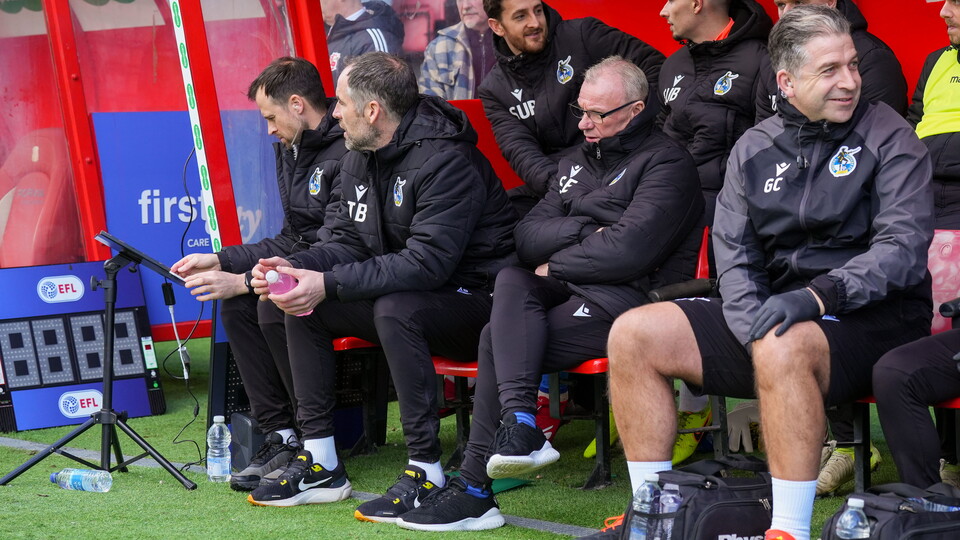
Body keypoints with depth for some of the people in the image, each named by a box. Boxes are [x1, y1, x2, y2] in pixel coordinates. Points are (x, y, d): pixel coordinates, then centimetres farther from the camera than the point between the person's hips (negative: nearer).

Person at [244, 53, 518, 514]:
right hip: (411, 296, 9)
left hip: (474, 299, -9)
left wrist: (329, 283, -30)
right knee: (302, 306, -1)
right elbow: (350, 241, 9)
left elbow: (427, 263, -30)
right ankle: (320, 463, 0)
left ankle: (425, 473, -30)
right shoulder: (359, 162, 6)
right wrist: (296, 267, -12)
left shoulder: (445, 161, -23)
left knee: (395, 309, -36)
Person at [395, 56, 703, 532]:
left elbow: (628, 250, -16)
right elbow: (528, 237, 12)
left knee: (499, 340, -20)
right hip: (570, 293, 7)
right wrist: (584, 232, -6)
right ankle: (520, 423, -40)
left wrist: (555, 265, -5)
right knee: (511, 282, -26)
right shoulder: (578, 161, 24)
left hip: (629, 298, -7)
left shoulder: (665, 163, -2)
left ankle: (474, 487, -17)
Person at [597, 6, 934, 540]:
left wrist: (817, 296, -27)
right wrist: (752, 318, -15)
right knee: (634, 334, -7)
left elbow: (903, 246, -14)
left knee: (783, 346, -39)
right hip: (770, 312, 6)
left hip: (871, 318, -6)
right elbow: (734, 255, 6)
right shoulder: (754, 149, 12)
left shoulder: (888, 136, -2)